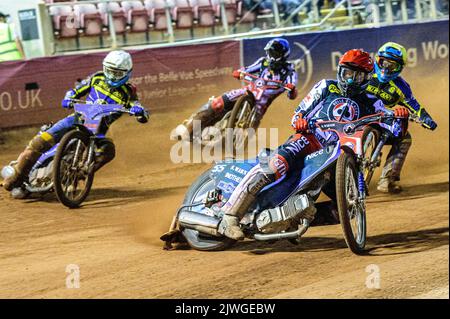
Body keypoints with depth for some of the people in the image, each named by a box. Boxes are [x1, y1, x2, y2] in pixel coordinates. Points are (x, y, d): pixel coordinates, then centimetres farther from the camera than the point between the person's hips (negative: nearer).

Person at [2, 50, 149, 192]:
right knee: (41, 140, -18)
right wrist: (68, 99, -7)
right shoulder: (97, 78, 8)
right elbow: (76, 91, 17)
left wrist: (139, 110, -31)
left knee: (108, 150, -35)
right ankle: (18, 175, -9)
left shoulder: (128, 93, 2)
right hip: (79, 118, 1)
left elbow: (144, 116, -6)